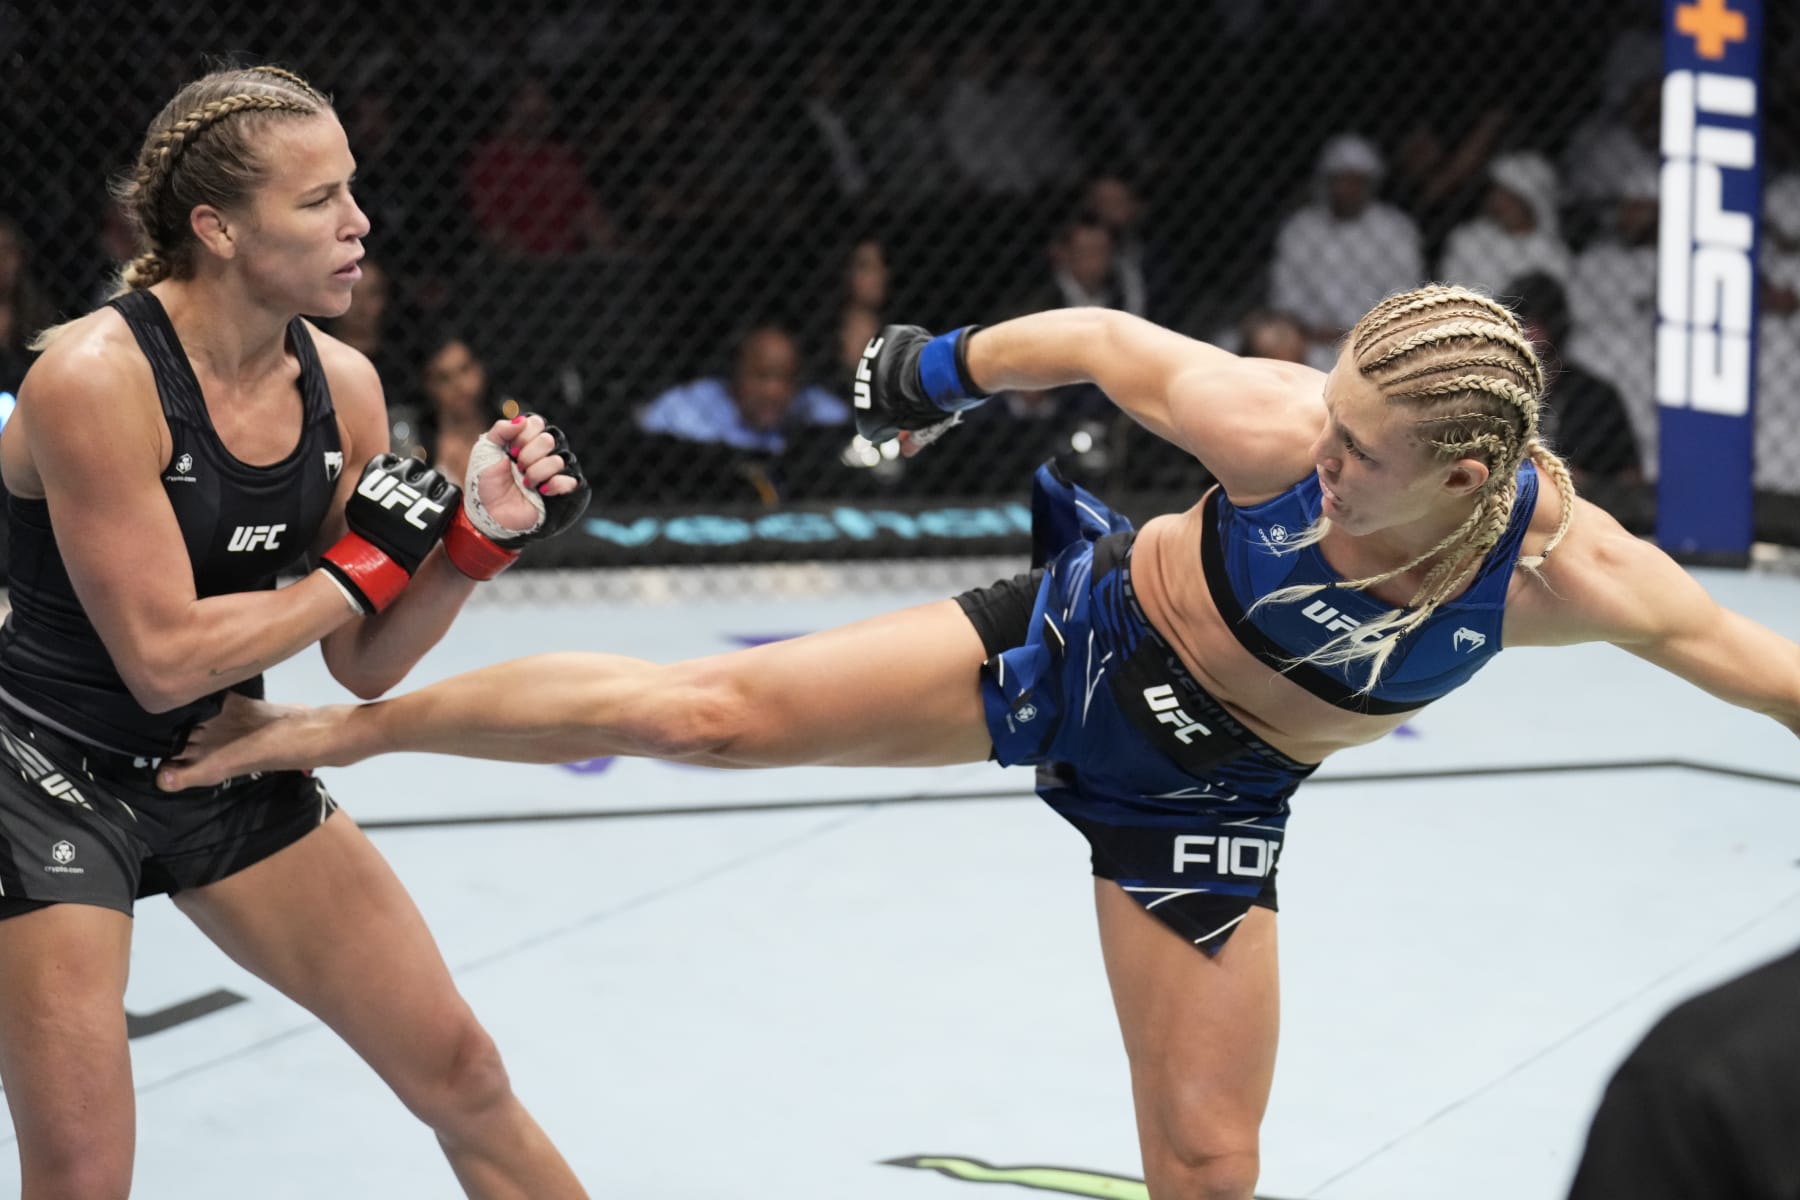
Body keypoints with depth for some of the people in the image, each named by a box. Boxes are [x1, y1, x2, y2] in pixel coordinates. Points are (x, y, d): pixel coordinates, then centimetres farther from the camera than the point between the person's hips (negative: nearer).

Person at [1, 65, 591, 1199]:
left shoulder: (341, 384, -4)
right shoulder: (98, 377, -23)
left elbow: (365, 667, 3)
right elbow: (162, 658, -24)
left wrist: (483, 534, -12)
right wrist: (365, 570, -16)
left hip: (227, 768, 6)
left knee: (465, 1079, 8)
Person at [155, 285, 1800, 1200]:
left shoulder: (1554, 567, -29)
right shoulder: (1283, 431, -31)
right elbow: (1104, 339, -14)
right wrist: (951, 364, 0)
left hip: (1206, 799, 1)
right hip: (1082, 633, -1)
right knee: (713, 711, -7)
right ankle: (340, 729, 9)